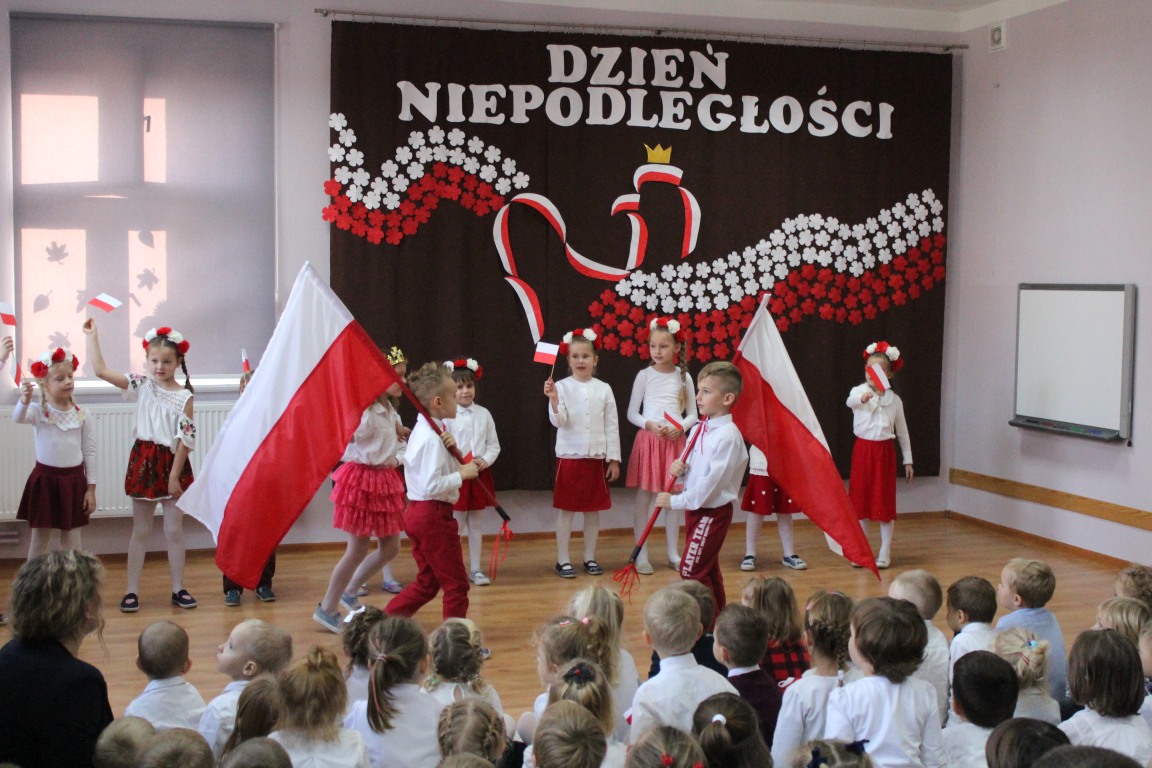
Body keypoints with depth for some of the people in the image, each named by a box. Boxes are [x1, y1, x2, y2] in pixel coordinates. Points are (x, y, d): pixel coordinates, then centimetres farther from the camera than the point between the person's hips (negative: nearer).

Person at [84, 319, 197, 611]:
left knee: (174, 529, 5)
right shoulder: (142, 386, 2)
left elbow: (186, 439, -9)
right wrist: (92, 336, -4)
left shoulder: (184, 397, -6)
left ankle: (178, 588, 15)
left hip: (173, 463, -2)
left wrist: (175, 476, -12)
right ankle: (131, 590, 13)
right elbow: (101, 370, -3)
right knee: (140, 530, 9)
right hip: (144, 460, 2)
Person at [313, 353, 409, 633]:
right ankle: (327, 609, 16)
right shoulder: (365, 410, -18)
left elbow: (399, 444, 20)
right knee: (358, 550, -1)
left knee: (391, 547, 11)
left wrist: (397, 457, 4)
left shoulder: (390, 412, 10)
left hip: (385, 480, 9)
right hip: (362, 479, -9)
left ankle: (349, 592, 29)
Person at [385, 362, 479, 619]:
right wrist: (462, 474, -18)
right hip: (434, 514, -10)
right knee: (456, 583, 2)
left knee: (428, 582, 19)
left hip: (417, 513, 10)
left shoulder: (422, 430, 11)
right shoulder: (432, 438, -20)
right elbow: (431, 486, -27)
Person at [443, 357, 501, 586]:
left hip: (480, 473, 4)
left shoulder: (483, 413, 4)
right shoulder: (446, 415, -8)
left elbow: (494, 444, 7)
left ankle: (475, 569, 19)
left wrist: (485, 460, -10)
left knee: (476, 524, 11)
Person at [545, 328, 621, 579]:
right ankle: (563, 560, 12)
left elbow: (612, 426, 4)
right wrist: (553, 400, -31)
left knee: (594, 509, 9)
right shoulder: (561, 387, -5)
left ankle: (590, 557, 21)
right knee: (565, 509, 3)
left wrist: (614, 459, 2)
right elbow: (558, 421, -13)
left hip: (596, 457, 2)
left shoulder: (603, 389, 2)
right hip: (569, 456, -2)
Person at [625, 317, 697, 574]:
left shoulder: (683, 377, 4)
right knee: (644, 498, 1)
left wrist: (680, 427, -13)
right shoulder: (644, 376, -1)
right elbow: (632, 413, 1)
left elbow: (692, 415, 7)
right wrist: (649, 424, -16)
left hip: (675, 441, 2)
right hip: (648, 439, -2)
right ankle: (641, 555, 7)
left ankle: (673, 553, 19)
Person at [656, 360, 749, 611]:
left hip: (713, 511, -9)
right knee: (708, 569, 16)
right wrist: (679, 469, -8)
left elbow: (712, 481, -23)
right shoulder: (699, 429, 6)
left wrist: (676, 501, -18)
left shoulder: (728, 436, -20)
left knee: (691, 570, -8)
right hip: (695, 508, 9)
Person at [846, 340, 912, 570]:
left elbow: (902, 432, 10)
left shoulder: (894, 400, 2)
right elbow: (850, 401, -30)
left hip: (885, 451, 1)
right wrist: (863, 397, -53)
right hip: (863, 450, 0)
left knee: (885, 502, 3)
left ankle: (885, 552, 13)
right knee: (860, 500, 5)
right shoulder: (859, 391, -4)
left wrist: (908, 460, 9)